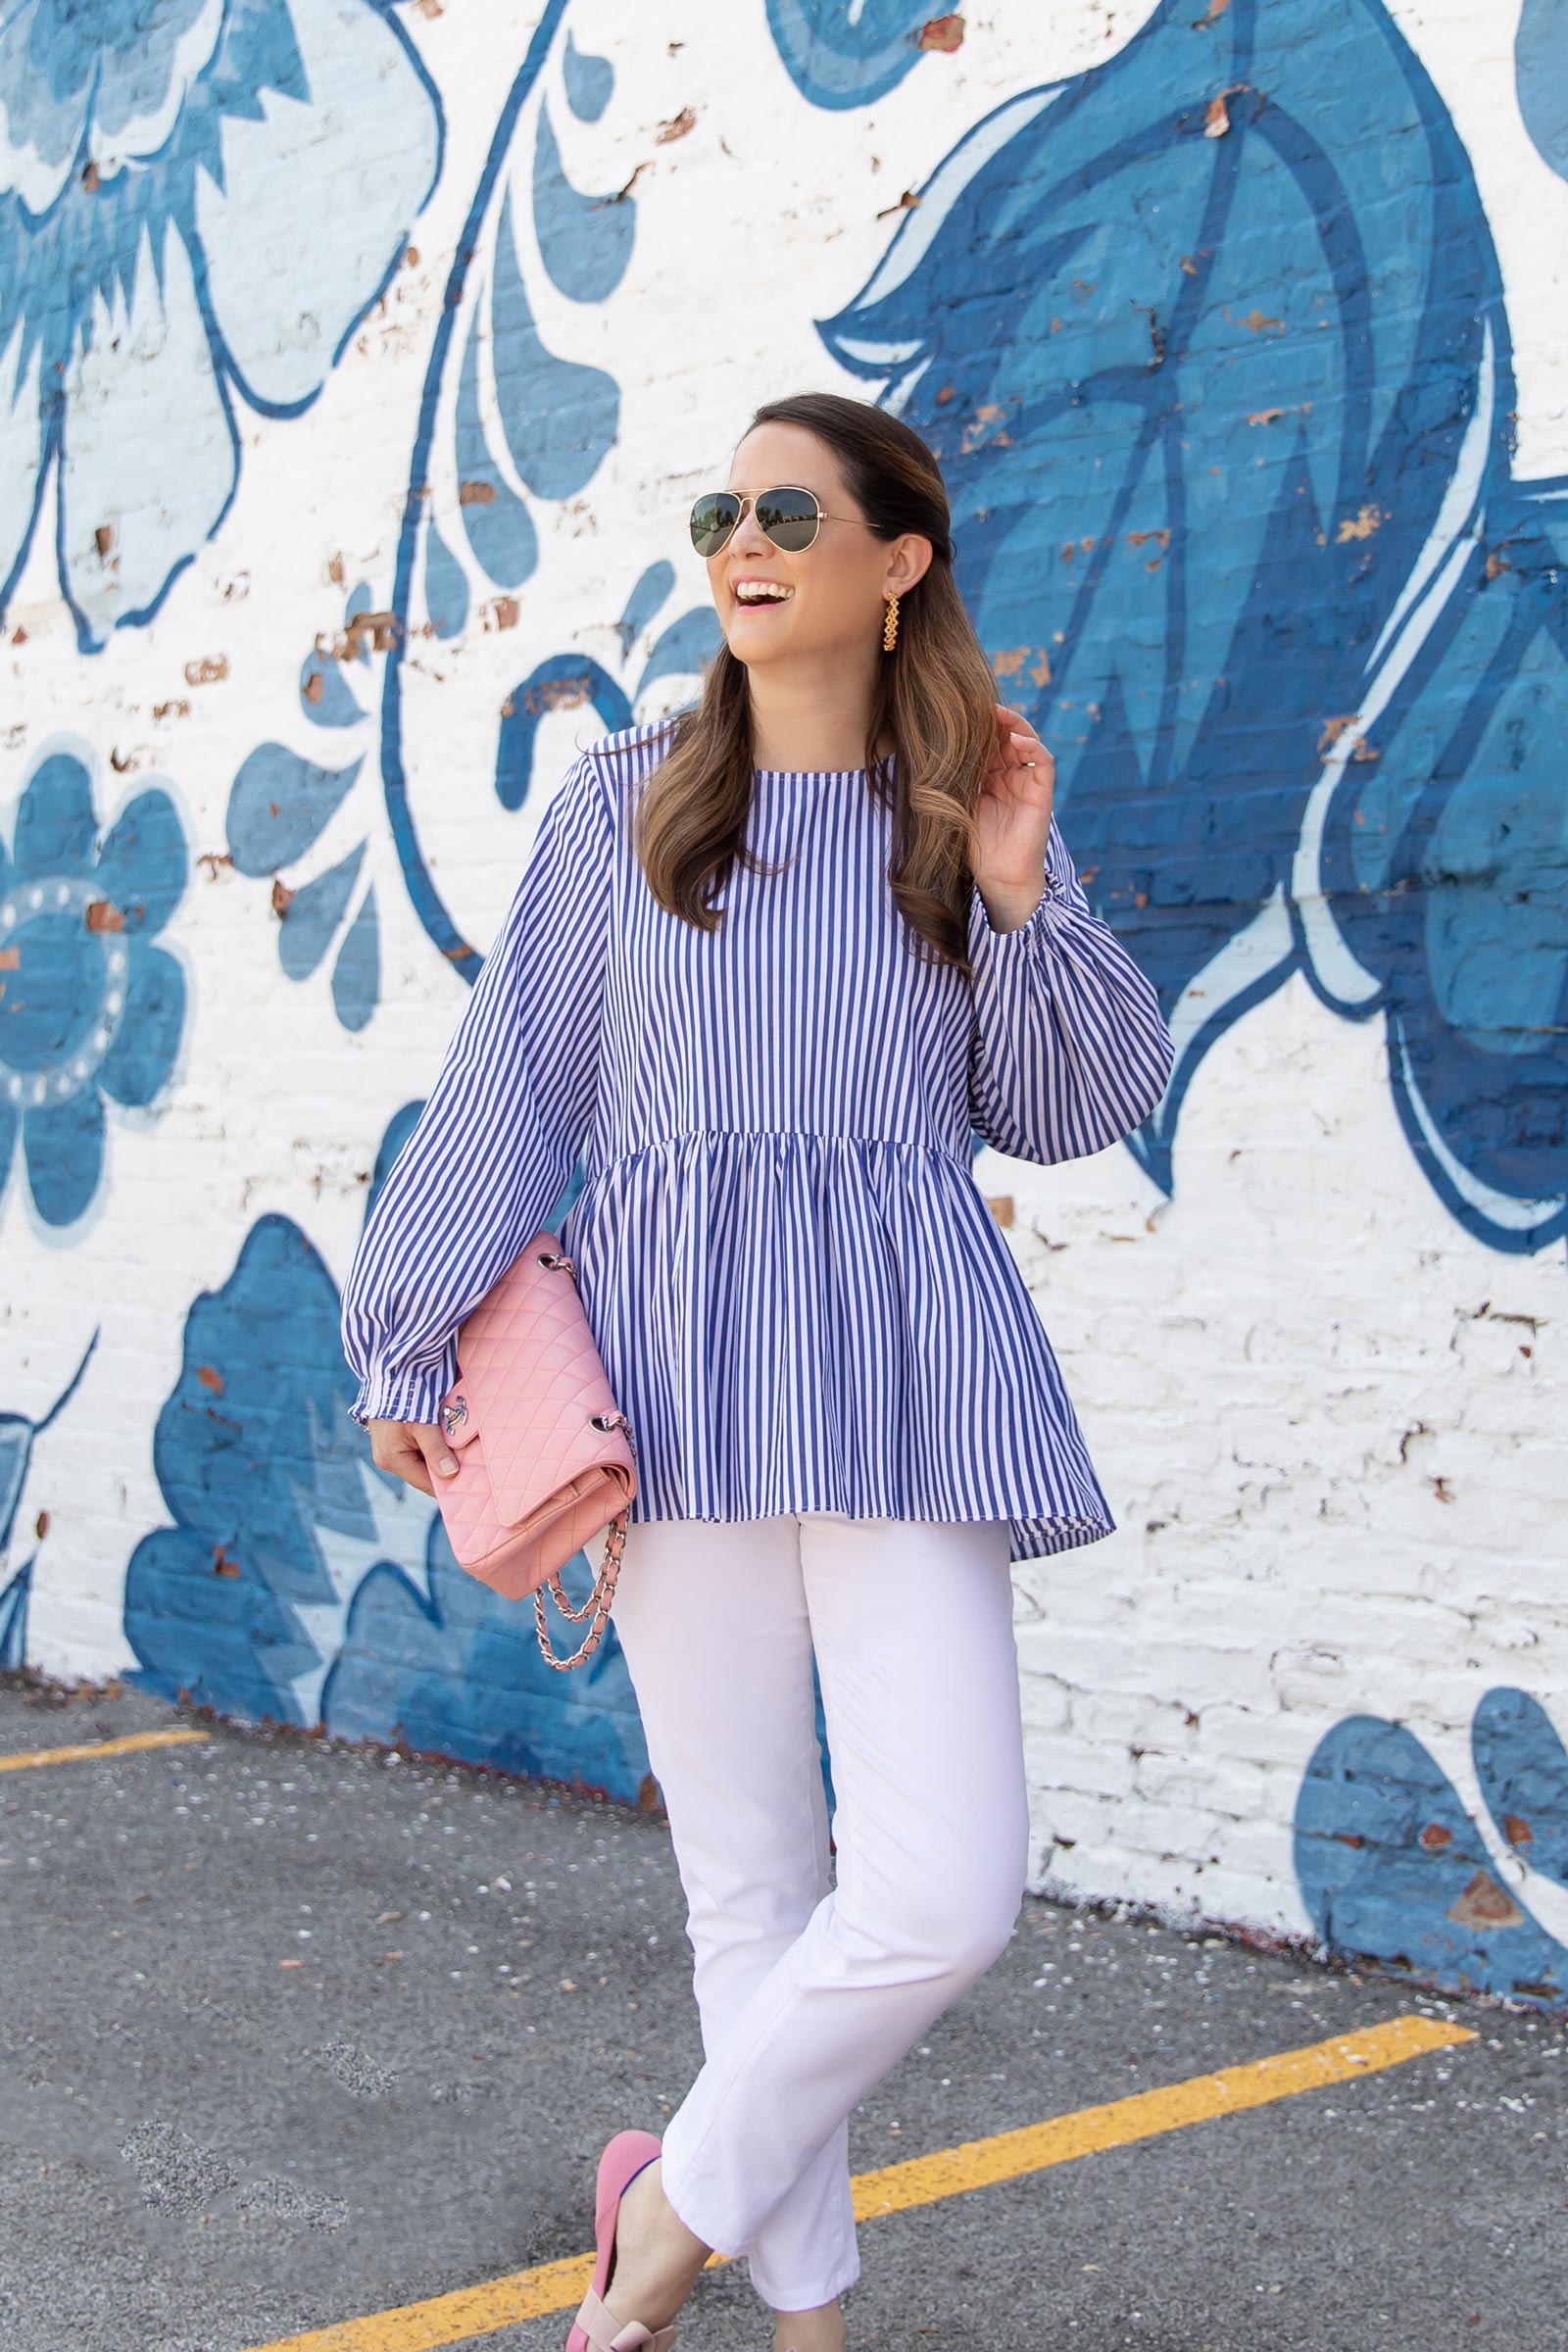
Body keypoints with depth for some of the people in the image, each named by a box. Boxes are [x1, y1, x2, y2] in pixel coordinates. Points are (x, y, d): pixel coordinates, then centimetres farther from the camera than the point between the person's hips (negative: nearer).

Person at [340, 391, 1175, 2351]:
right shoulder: (620, 803, 8)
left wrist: (1022, 900, -5)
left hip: (898, 1377, 0)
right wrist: (409, 1343, 11)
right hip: (678, 1366, 0)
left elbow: (1069, 1113, 9)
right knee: (746, 1878, 6)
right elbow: (511, 1085, 10)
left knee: (946, 1894, -10)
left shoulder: (971, 808, 9)